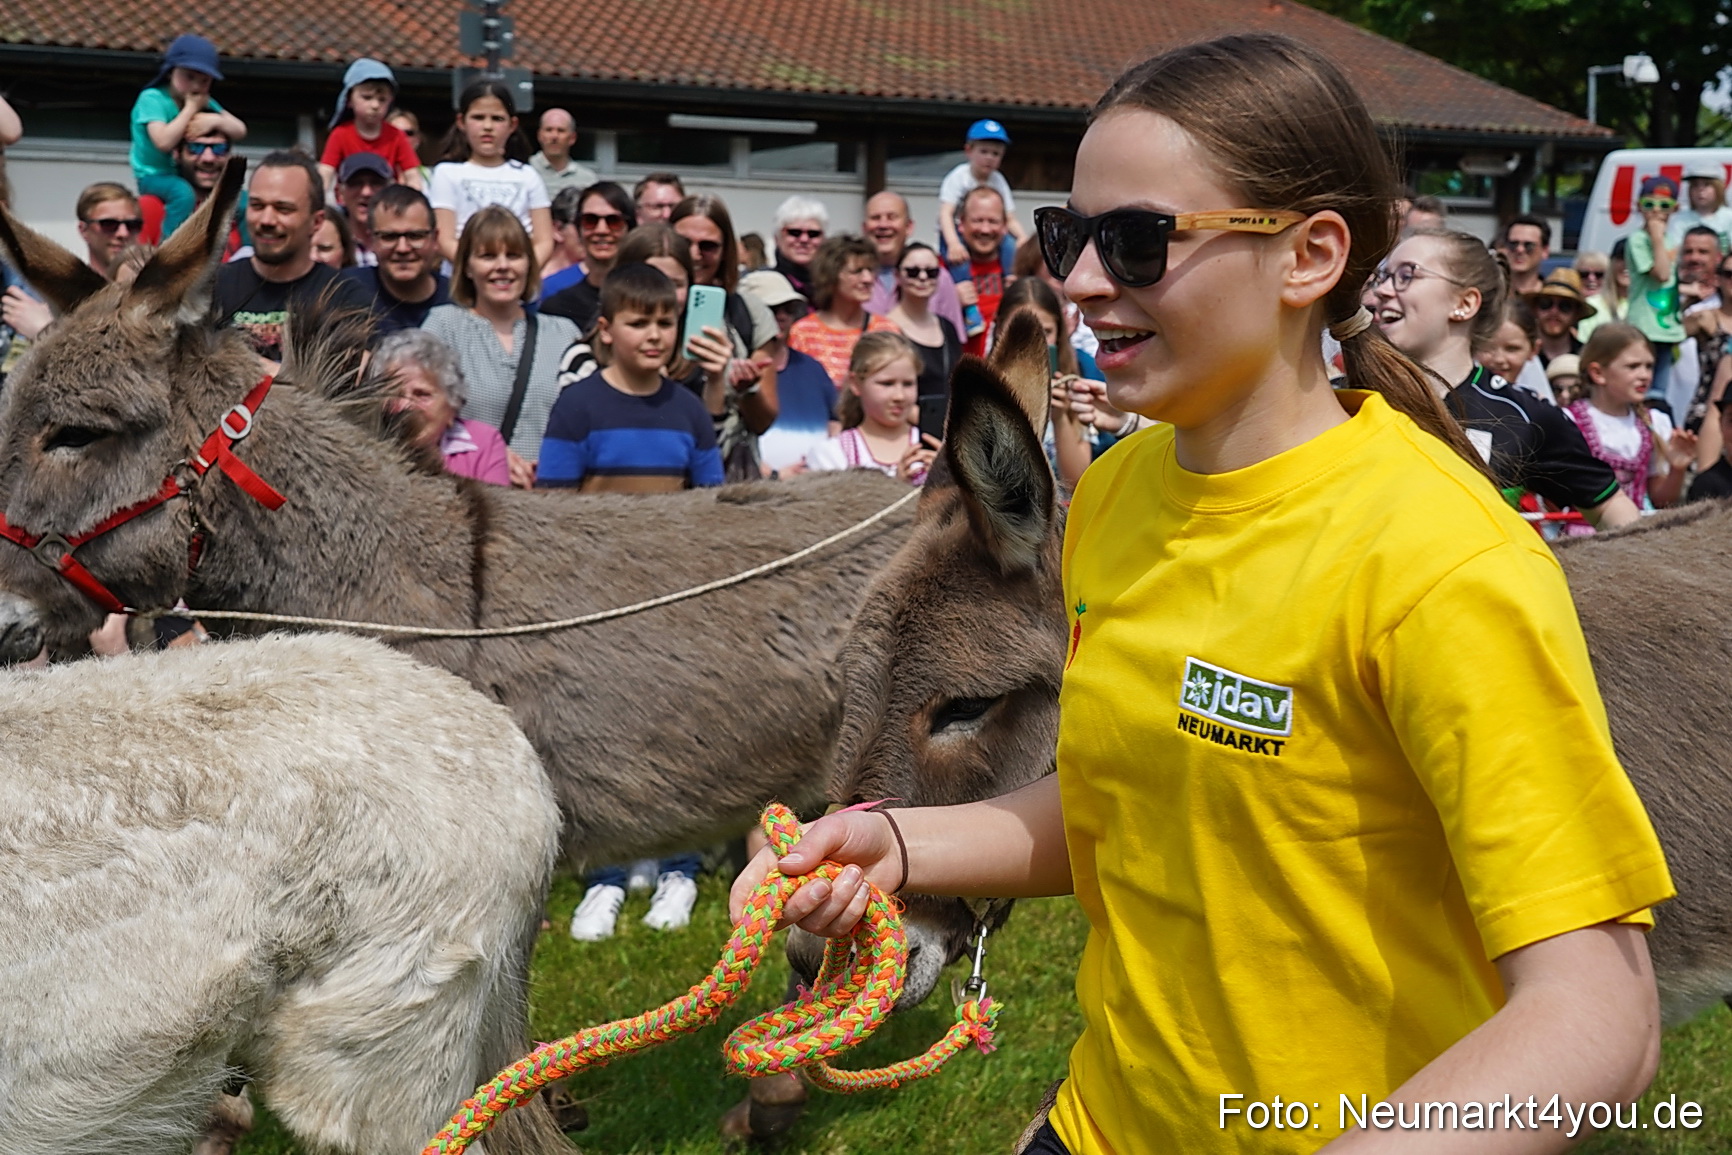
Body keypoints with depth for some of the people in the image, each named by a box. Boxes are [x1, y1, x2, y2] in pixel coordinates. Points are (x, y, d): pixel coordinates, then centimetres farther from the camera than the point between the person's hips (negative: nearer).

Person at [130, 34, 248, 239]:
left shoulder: (204, 102, 5)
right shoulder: (152, 99, -13)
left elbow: (240, 131, -1)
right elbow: (164, 142, -28)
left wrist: (216, 120, -23)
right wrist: (191, 108, -18)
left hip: (188, 175, 7)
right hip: (155, 176, -7)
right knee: (182, 192, -37)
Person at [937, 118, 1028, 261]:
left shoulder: (998, 180, 0)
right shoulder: (958, 177, -14)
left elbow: (1011, 219, -4)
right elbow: (945, 214, -27)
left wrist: (1023, 239, -26)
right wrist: (953, 243, -44)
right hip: (955, 235, -4)